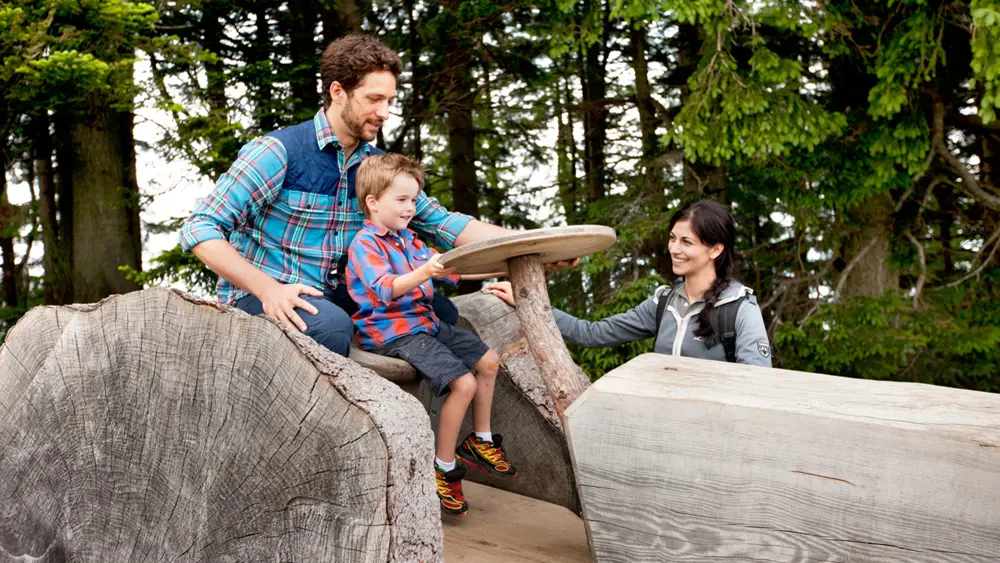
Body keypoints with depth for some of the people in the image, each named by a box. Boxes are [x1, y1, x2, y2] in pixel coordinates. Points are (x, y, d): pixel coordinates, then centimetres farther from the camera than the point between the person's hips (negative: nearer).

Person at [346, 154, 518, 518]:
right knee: (464, 383, -21)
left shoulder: (407, 239, 16)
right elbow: (386, 289, -29)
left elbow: (449, 269, 23)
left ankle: (481, 440, 25)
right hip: (393, 333, -10)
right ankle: (443, 467, -8)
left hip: (425, 323, 10)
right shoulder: (365, 244, -13)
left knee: (487, 361, 11)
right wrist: (423, 274, -46)